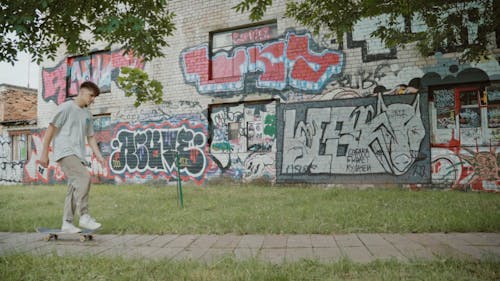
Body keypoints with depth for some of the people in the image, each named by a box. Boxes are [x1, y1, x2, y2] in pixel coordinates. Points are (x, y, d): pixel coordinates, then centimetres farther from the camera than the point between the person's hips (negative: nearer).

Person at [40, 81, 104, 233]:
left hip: (78, 155, 8)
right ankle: (84, 216, -19)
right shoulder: (66, 107, -3)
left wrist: (98, 155, 7)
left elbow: (90, 137, 20)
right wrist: (44, 153, -7)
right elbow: (51, 129, -5)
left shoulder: (87, 114, 18)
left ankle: (67, 223, 12)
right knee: (84, 177, -25)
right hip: (65, 152, -7)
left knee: (75, 187, 4)